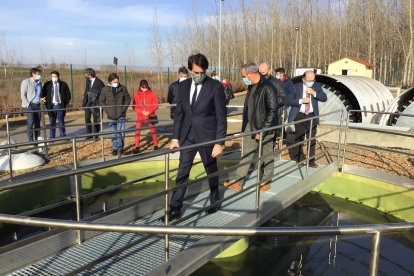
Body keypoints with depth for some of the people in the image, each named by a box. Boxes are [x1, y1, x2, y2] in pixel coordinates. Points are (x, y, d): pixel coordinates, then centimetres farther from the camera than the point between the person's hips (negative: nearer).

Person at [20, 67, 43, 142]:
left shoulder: (39, 83, 14)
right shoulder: (26, 82, -4)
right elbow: (23, 95, -7)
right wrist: (28, 105, -15)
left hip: (37, 105, 6)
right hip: (29, 105, -6)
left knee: (38, 123, 5)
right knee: (31, 122, -11)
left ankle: (36, 139, 12)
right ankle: (30, 140, -7)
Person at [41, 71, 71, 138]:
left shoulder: (63, 84, 4)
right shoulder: (47, 84, 5)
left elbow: (68, 95, 8)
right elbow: (43, 94, 10)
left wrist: (65, 103, -1)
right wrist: (46, 104, -2)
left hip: (60, 106, 0)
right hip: (51, 106, 0)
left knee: (61, 122, 5)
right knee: (52, 123, 5)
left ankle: (62, 137, 13)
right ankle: (52, 138, 11)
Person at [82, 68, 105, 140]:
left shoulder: (99, 82, -12)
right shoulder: (88, 81, 7)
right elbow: (86, 92, 14)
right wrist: (84, 102, 8)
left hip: (96, 103, -6)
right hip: (88, 103, 6)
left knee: (96, 120, 2)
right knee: (87, 119, 4)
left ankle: (96, 135, 14)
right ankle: (89, 134, 13)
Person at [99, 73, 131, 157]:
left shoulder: (123, 88, -5)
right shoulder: (105, 89, -4)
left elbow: (128, 99, 6)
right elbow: (101, 101, 7)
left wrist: (124, 108, -4)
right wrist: (107, 110, -2)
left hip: (121, 115, -1)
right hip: (111, 116, 1)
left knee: (121, 133, -5)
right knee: (113, 134, 10)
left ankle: (120, 148, 7)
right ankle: (115, 148, 23)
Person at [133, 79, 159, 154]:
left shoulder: (152, 94, -3)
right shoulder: (137, 95, -1)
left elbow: (156, 105, -4)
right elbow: (135, 106, -2)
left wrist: (149, 112, -17)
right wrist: (141, 111, -17)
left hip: (150, 116, 0)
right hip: (140, 117, 0)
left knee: (153, 131, 12)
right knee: (137, 131, -10)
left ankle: (156, 146, 27)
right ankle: (137, 147, -2)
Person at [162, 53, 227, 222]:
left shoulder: (216, 86, -10)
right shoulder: (183, 86, 4)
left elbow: (221, 116, -10)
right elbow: (179, 113, 8)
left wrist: (219, 142, -14)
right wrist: (175, 137, 3)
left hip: (207, 136, -3)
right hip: (187, 136, 4)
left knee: (211, 171, 13)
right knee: (182, 173, 5)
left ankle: (215, 201, 36)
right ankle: (175, 209, 13)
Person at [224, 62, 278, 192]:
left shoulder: (267, 88, -20)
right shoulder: (251, 86, 5)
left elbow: (272, 111, -19)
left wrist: (262, 130, -18)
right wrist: (245, 123, 12)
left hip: (264, 128, -7)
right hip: (251, 126, 8)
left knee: (267, 156, 10)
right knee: (246, 154, 10)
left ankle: (266, 181, 26)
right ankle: (238, 182, 15)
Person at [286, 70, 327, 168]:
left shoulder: (317, 86, 3)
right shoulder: (296, 87, -4)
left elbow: (324, 98, -4)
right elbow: (288, 100, -8)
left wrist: (314, 93, -18)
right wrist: (301, 101, -20)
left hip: (312, 116, 2)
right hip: (299, 116, -1)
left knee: (312, 139, 3)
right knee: (299, 138, 7)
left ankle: (311, 161, 12)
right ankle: (299, 159, 23)